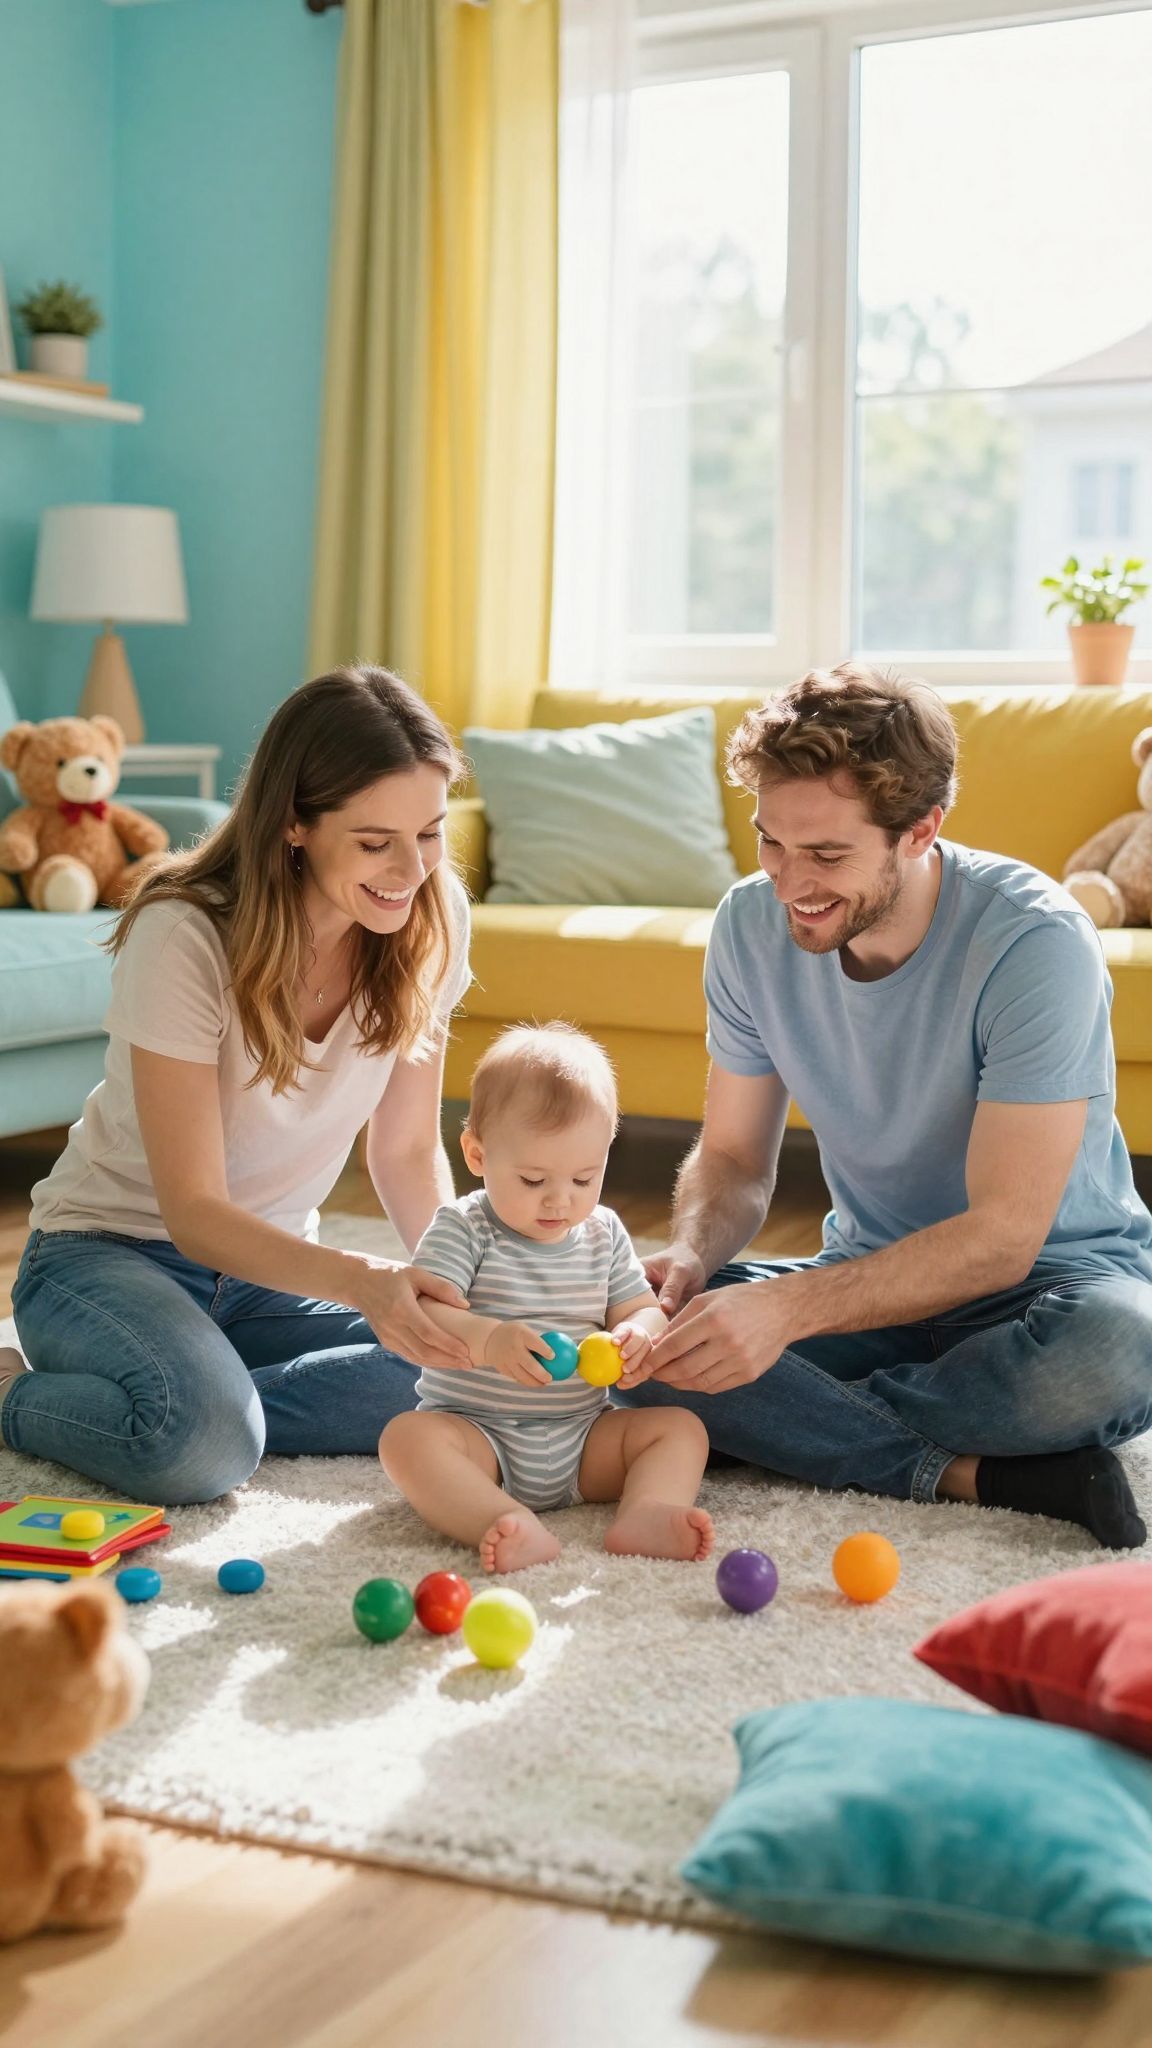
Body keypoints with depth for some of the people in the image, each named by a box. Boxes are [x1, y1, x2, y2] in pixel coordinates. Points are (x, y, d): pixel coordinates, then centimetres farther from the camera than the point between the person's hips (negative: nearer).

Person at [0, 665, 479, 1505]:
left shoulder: (430, 921, -10)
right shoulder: (182, 938, -25)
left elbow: (409, 1151, -1)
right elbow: (194, 1213, -26)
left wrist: (457, 1282, -19)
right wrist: (358, 1279, -42)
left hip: (273, 1266, 5)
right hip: (110, 1252, -5)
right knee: (203, 1441, -35)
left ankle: (197, 1396, -7)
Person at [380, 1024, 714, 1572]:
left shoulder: (604, 1234, 7)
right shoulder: (462, 1230, -7)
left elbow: (642, 1310, 7)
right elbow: (421, 1319, -19)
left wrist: (638, 1337, -19)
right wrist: (486, 1340, -40)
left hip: (584, 1439, 4)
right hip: (477, 1431, -4)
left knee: (681, 1427, -11)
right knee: (407, 1438, -31)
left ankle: (646, 1514, -36)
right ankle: (508, 1523, -50)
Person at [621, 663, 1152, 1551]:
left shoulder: (1035, 940, -24)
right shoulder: (753, 924, -7)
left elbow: (1002, 1234, -26)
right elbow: (734, 1156, 2)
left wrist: (791, 1304, -37)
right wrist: (692, 1256, -21)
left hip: (1048, 1281, -4)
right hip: (876, 1279, 5)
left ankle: (799, 1432, -18)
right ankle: (972, 1473, -22)